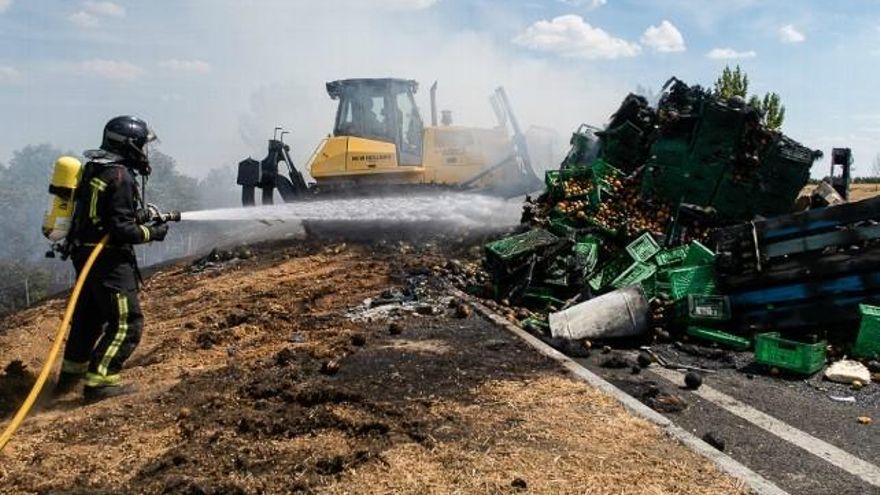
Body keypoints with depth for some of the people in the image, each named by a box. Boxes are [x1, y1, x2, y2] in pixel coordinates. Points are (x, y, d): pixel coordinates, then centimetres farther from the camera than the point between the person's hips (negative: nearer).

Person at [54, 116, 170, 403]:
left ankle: (70, 376, 36)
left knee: (88, 316, 23)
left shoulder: (95, 171, 12)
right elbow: (121, 229, -21)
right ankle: (98, 382, -3)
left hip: (85, 255, 10)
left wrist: (143, 216, 14)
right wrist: (152, 233, -8)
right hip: (108, 260, -10)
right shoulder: (121, 177, -17)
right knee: (127, 323, -4)